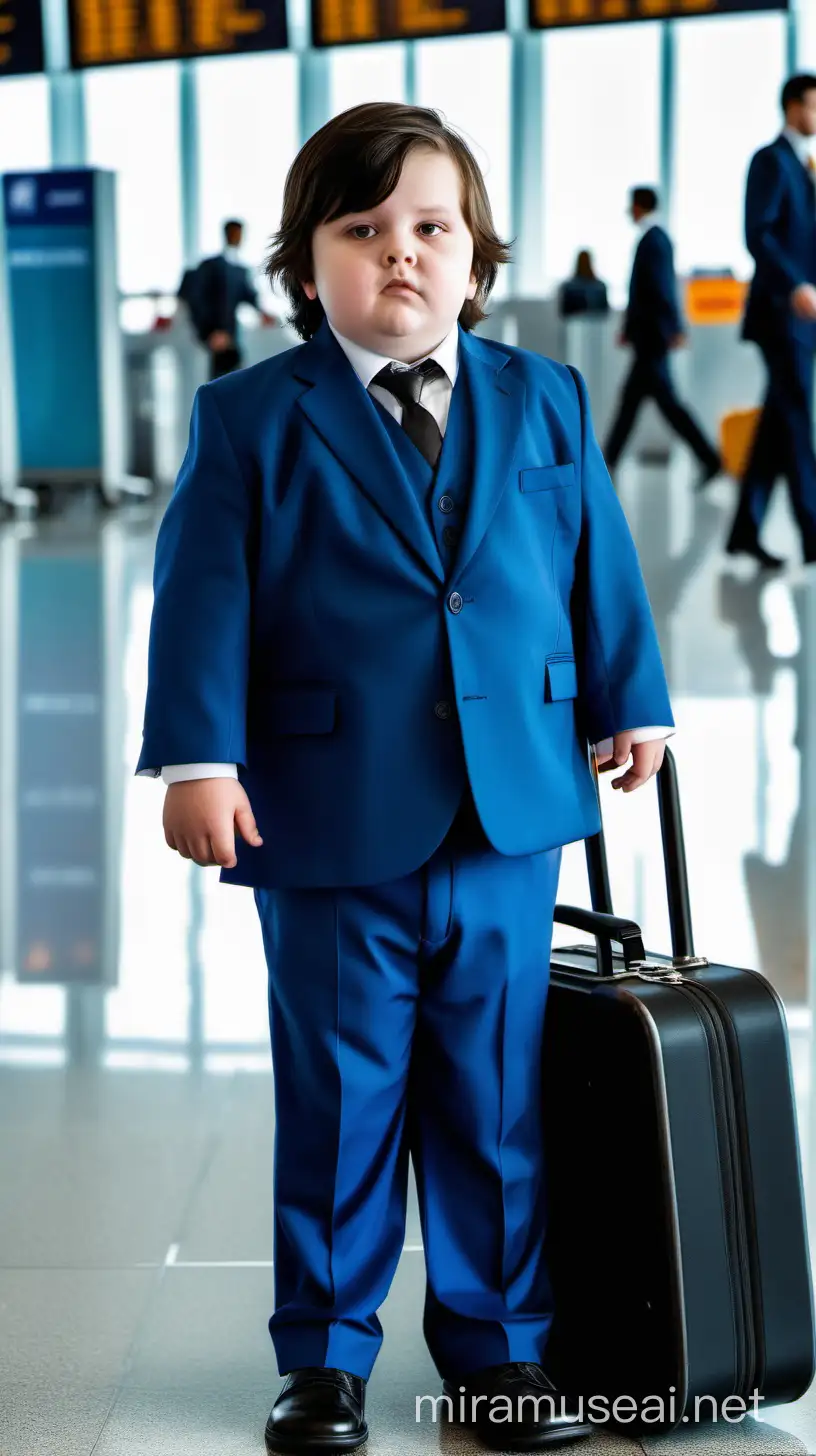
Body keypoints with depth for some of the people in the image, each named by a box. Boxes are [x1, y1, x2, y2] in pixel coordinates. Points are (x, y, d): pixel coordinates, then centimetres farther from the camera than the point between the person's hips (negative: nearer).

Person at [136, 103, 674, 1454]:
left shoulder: (544, 402, 8)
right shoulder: (252, 419, -1)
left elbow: (598, 563, 15)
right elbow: (204, 593, -7)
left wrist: (627, 703, 15)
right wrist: (198, 756, -14)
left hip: (509, 816, 3)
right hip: (331, 826, -2)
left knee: (497, 1103, 11)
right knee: (339, 1101, 7)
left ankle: (497, 1345, 25)